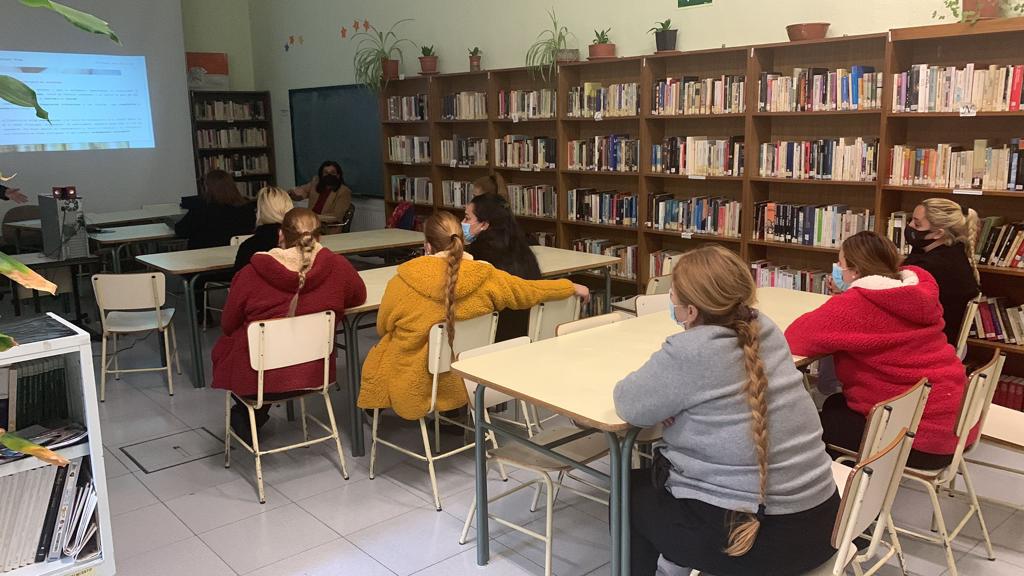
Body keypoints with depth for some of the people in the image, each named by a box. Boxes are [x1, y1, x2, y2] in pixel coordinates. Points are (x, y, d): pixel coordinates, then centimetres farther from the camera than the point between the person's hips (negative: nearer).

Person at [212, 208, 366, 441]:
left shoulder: (251, 275, -17)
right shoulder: (337, 267, -13)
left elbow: (228, 326, 0)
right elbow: (359, 296, 9)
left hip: (256, 379, -2)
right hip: (314, 375, 3)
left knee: (222, 346, 30)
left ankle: (246, 420, 40)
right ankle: (257, 417, 50)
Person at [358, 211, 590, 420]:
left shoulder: (402, 282, -19)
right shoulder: (485, 278, -15)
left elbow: (383, 328, -1)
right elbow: (530, 290, 1)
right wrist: (573, 287, 19)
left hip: (414, 388, -2)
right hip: (464, 384, 2)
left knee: (376, 353, 26)